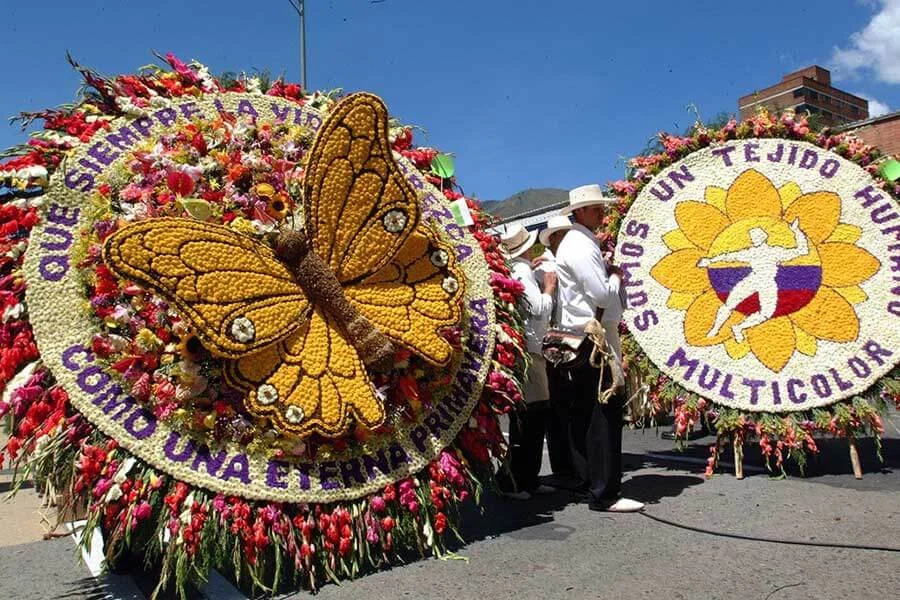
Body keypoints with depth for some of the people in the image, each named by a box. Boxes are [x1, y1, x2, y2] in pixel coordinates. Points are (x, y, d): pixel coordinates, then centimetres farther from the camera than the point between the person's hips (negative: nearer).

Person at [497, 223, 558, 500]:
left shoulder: (513, 270, 15)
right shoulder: (522, 271, -12)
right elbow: (540, 309, -19)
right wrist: (549, 288, -1)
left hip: (529, 352, 10)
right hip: (525, 352, -10)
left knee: (537, 416, 14)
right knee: (525, 419, -6)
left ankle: (529, 479, 21)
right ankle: (512, 482, 0)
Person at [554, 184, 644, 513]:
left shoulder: (579, 242, 20)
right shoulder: (581, 246, -13)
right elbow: (603, 295, -17)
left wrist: (611, 276, 8)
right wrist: (616, 277, 0)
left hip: (581, 338, 11)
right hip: (592, 336, -11)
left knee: (584, 412, 14)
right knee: (605, 413, -9)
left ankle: (586, 478, 24)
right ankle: (604, 493, -6)